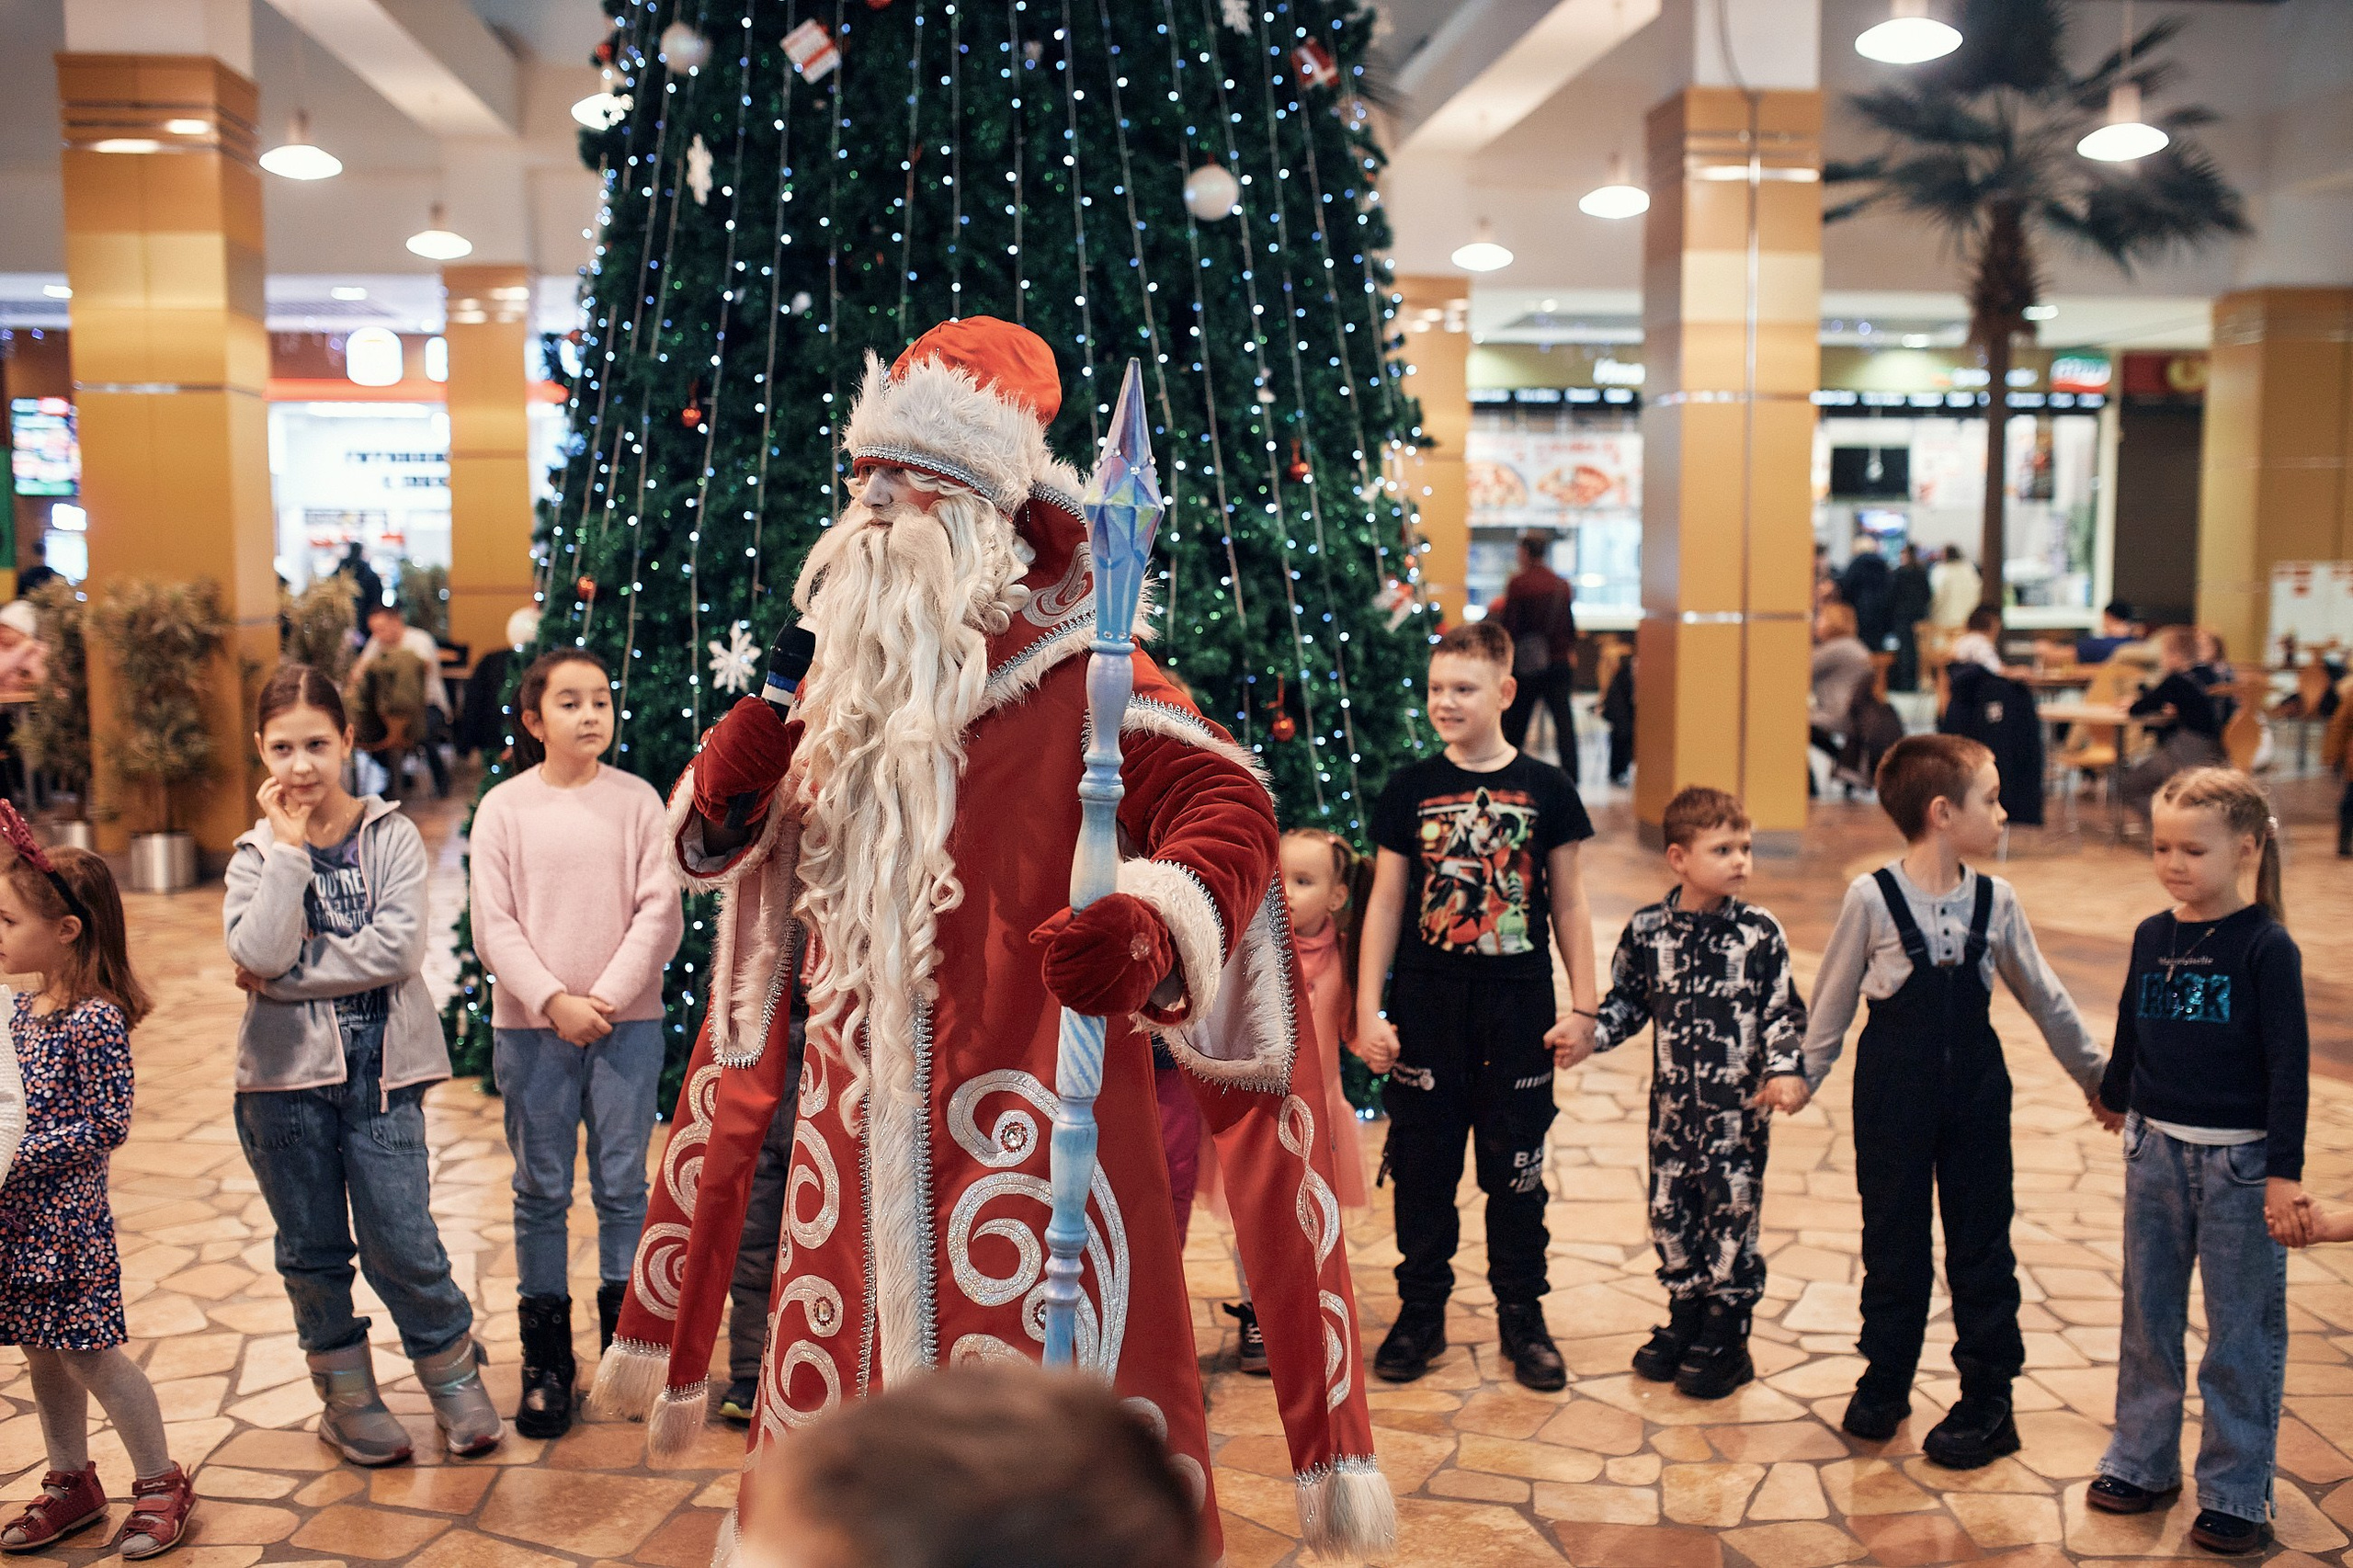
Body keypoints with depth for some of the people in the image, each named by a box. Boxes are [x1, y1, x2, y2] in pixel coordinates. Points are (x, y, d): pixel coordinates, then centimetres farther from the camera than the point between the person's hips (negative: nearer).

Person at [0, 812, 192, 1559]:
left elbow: (107, 1126, -19)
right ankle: (71, 1483, 31)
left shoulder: (95, 1020, -18)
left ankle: (162, 1484, 16)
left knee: (90, 1352, 1)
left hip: (67, 1216, -7)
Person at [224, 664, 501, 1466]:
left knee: (403, 1244, -2)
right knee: (312, 1248, 12)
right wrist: (289, 846, -13)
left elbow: (399, 948, -15)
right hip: (287, 1073, 2)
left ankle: (455, 1377, 20)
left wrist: (290, 974, -14)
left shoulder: (392, 836, -1)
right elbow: (260, 956, -15)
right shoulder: (258, 852, 4)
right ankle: (346, 1397, 29)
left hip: (380, 1069, -2)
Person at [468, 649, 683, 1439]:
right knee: (541, 1192, 7)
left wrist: (609, 996, -12)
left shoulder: (637, 800, 0)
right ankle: (546, 1364, 18)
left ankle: (627, 1347, 20)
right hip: (531, 1026, 0)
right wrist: (554, 1002, -13)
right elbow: (494, 927, -3)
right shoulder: (504, 808, 0)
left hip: (628, 1022, 0)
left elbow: (661, 912, -3)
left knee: (623, 1188, 6)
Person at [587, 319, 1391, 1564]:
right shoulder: (836, 683, 11)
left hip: (1022, 1147, -6)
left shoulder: (1072, 668, -8)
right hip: (855, 1152, 6)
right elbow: (734, 860, 23)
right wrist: (722, 791, 0)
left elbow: (1225, 807, -21)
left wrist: (1154, 925, -41)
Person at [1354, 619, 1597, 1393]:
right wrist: (1368, 1010, -1)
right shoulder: (1409, 790, 0)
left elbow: (1568, 904, 4)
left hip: (1517, 1012, -1)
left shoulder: (1545, 790, -2)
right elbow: (1385, 902, 3)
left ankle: (1522, 1316, 25)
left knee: (1516, 1171, 9)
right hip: (1426, 1011, 1)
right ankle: (1421, 1313, 25)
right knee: (1422, 1170, 9)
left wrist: (1583, 1008, 1)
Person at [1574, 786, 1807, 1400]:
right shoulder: (1647, 929, -2)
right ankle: (1684, 1320, 30)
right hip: (1673, 1102, 3)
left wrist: (1786, 1070, -16)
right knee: (1670, 1213, 11)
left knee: (1732, 1215, 3)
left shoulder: (1760, 933, -8)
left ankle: (1726, 1338, 18)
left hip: (1739, 1104, -2)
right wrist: (1587, 1034, -7)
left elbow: (1783, 1011, -3)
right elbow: (1628, 1002, 8)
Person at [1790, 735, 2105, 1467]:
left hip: (1976, 1090, 3)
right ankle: (1884, 1383, 27)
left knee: (1982, 1245, 8)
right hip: (1893, 1093, -2)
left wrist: (2095, 1074, 17)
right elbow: (1833, 998, -3)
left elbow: (2043, 997, 10)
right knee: (1892, 1241, 10)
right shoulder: (1871, 898, -13)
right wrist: (1801, 1076, 1)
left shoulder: (1995, 901, -3)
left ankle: (1987, 1401, 21)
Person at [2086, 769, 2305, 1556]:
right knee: (2148, 1316, 14)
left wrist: (2285, 1173, -15)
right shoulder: (2152, 936, 2)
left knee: (2240, 1329, 5)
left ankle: (2234, 1491, 18)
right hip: (2155, 1149, 5)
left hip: (2240, 1159, -5)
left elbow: (2288, 1066, -12)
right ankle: (2141, 1461, 29)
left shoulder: (2267, 947, -11)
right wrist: (2114, 1098, 31)